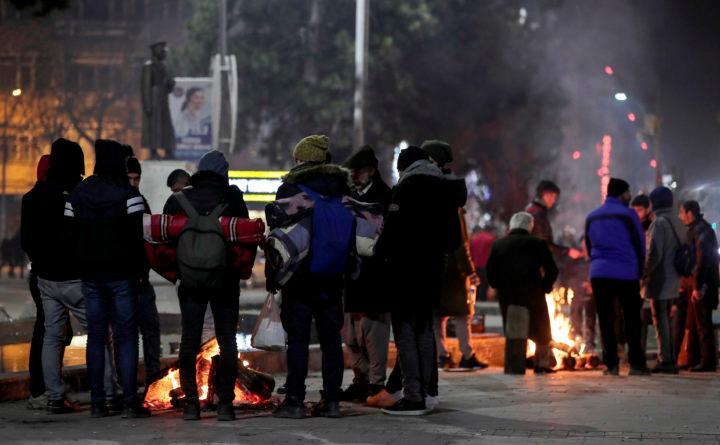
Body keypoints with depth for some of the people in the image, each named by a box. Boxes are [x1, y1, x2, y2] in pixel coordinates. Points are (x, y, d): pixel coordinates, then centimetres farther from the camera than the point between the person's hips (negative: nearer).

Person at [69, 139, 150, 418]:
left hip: (89, 274, 4)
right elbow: (137, 235, -12)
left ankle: (97, 403, 7)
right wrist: (140, 268, -1)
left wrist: (82, 265, 11)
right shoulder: (128, 194, -8)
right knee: (126, 335, -1)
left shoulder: (78, 194, 5)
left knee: (95, 336, 8)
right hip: (121, 274, -4)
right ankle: (130, 402, -4)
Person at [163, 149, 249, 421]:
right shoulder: (232, 196, -1)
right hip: (226, 278, -1)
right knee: (227, 340, 4)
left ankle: (190, 403, 6)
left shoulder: (178, 199, 3)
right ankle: (225, 403, 0)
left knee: (189, 340, 8)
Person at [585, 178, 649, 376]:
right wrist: (640, 272, 8)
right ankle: (636, 363, 0)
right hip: (626, 274, -4)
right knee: (632, 320, 3)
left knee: (606, 320, 5)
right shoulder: (627, 215, -4)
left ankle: (611, 364, 2)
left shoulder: (592, 217, 12)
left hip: (599, 273, 4)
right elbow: (640, 245, -2)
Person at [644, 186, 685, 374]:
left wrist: (644, 274, -11)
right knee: (666, 320, 16)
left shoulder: (660, 222, -15)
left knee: (660, 320, -4)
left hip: (659, 280, -9)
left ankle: (665, 360, -5)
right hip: (673, 279, 9)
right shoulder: (677, 221, 13)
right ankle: (670, 360, 19)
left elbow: (654, 253, -21)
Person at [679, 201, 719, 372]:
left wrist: (698, 286, -23)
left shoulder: (701, 230, -14)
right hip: (697, 284, 10)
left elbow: (702, 259, -21)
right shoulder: (695, 229, 17)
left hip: (702, 284, -10)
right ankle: (693, 360, 18)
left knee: (703, 324, -7)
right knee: (693, 324, 13)